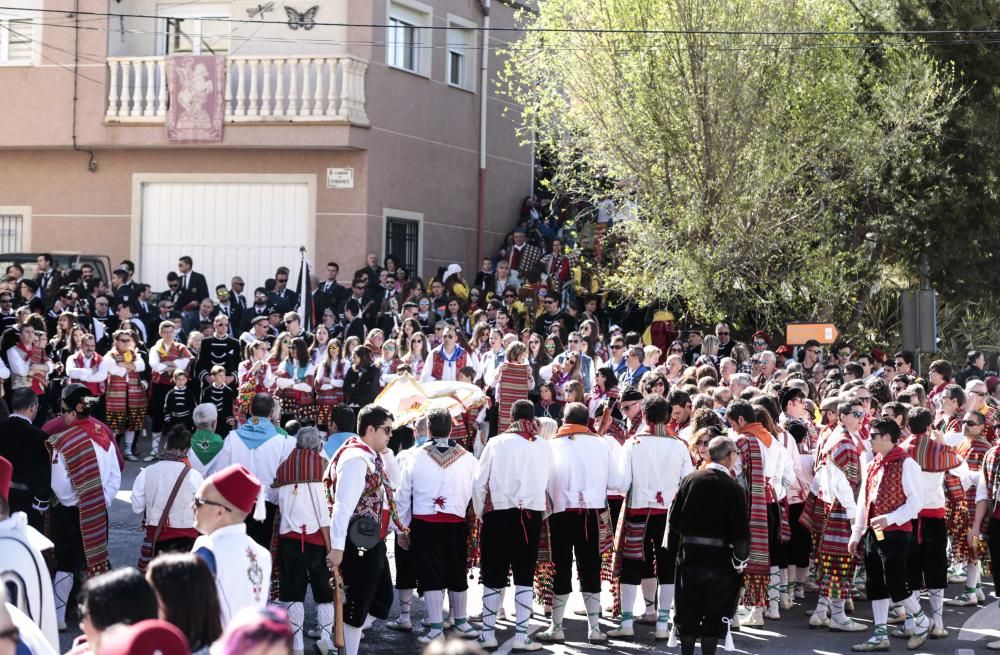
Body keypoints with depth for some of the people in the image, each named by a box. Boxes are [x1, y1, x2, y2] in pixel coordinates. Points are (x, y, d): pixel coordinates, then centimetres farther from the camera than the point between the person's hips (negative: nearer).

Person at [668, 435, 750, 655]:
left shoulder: (690, 480, 1)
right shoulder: (733, 488, -10)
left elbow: (674, 519, 4)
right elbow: (741, 530, -12)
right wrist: (740, 560, -1)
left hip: (688, 555, 3)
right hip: (719, 558, -3)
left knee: (687, 612, 12)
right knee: (715, 613, 6)